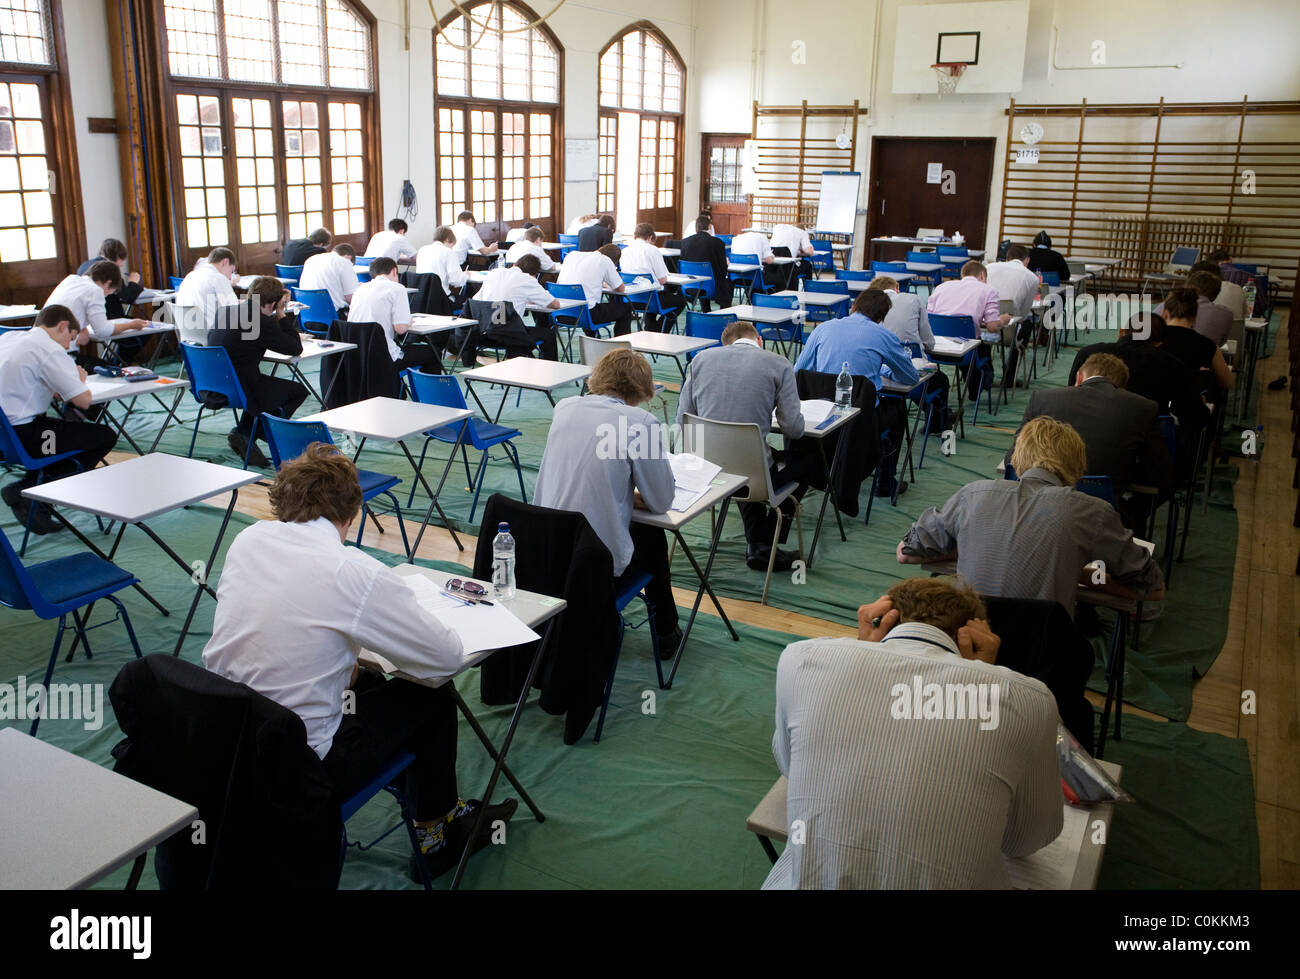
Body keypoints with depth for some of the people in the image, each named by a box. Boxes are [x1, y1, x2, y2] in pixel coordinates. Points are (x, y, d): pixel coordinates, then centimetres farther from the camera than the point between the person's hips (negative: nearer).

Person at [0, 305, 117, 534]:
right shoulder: (51, 351, -15)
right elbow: (83, 400, -17)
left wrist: (53, 389, 14)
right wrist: (79, 380, 5)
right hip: (22, 437, -9)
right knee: (105, 436, 0)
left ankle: (28, 488, 18)